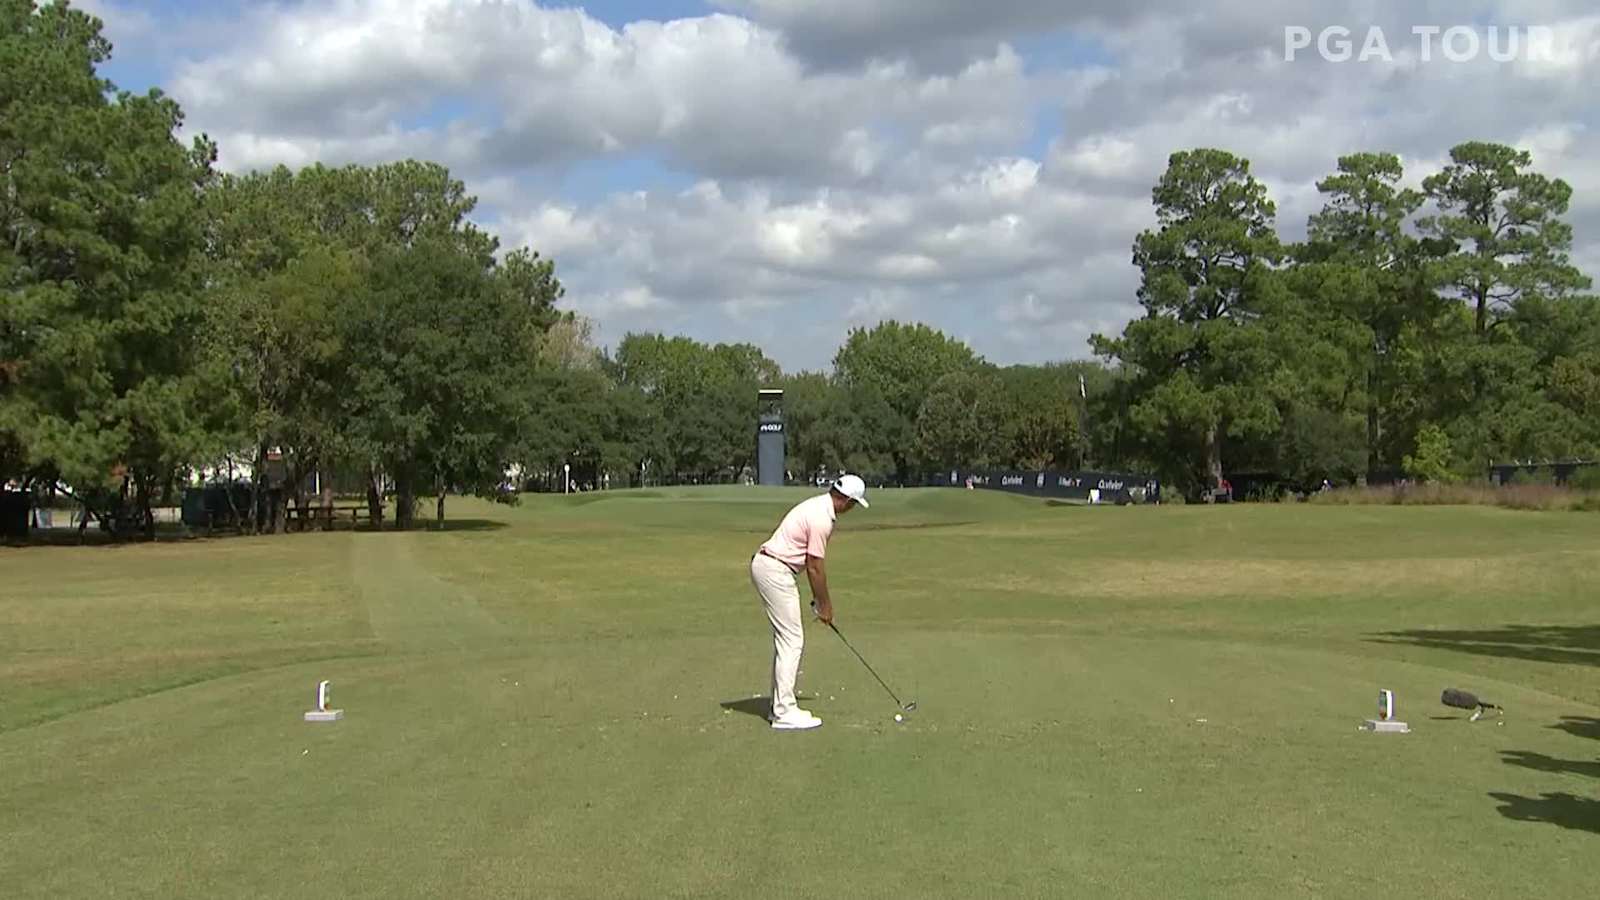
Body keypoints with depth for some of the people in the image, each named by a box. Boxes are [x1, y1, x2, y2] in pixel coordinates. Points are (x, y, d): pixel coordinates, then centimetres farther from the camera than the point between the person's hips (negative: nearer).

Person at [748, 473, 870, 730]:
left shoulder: (818, 507, 13)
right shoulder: (822, 519, -18)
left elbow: (813, 563, 18)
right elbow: (814, 566, -14)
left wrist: (823, 599, 19)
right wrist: (824, 605, -3)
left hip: (766, 566, 11)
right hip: (775, 571, -11)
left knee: (786, 639, 14)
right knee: (792, 639, -8)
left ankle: (781, 705, 19)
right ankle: (784, 712, -7)